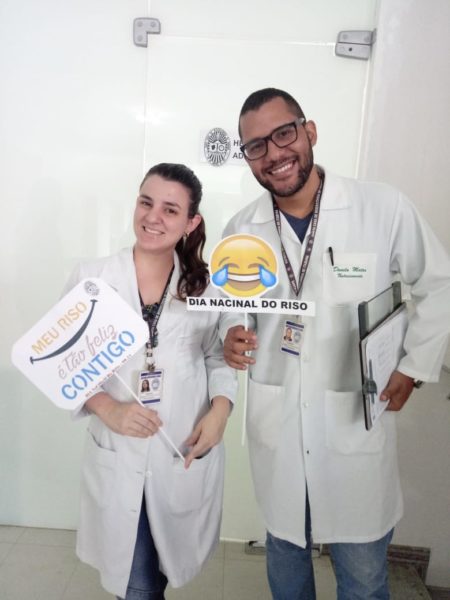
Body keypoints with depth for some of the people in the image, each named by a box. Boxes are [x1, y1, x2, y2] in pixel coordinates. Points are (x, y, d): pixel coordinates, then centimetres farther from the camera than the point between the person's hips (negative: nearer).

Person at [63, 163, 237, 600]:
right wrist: (107, 409, -18)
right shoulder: (91, 277, -6)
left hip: (186, 454, 2)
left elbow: (219, 357, 6)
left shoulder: (206, 284, 0)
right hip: (117, 455, -1)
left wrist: (220, 409, -11)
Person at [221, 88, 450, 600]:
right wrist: (232, 336, -11)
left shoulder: (383, 208, -11)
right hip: (275, 426, 3)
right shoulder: (240, 230, -2)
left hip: (357, 423, -2)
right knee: (284, 551, 24)